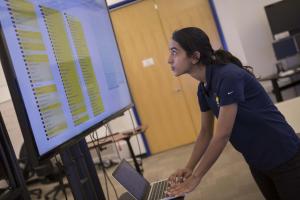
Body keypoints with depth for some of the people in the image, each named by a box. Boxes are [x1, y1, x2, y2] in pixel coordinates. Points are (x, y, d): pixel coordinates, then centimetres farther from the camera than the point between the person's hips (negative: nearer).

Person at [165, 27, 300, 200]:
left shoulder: (228, 76, -28)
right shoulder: (203, 88, -2)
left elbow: (222, 135, -28)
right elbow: (206, 132, 6)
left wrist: (195, 177, -22)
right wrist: (189, 169, -3)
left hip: (283, 159, -7)